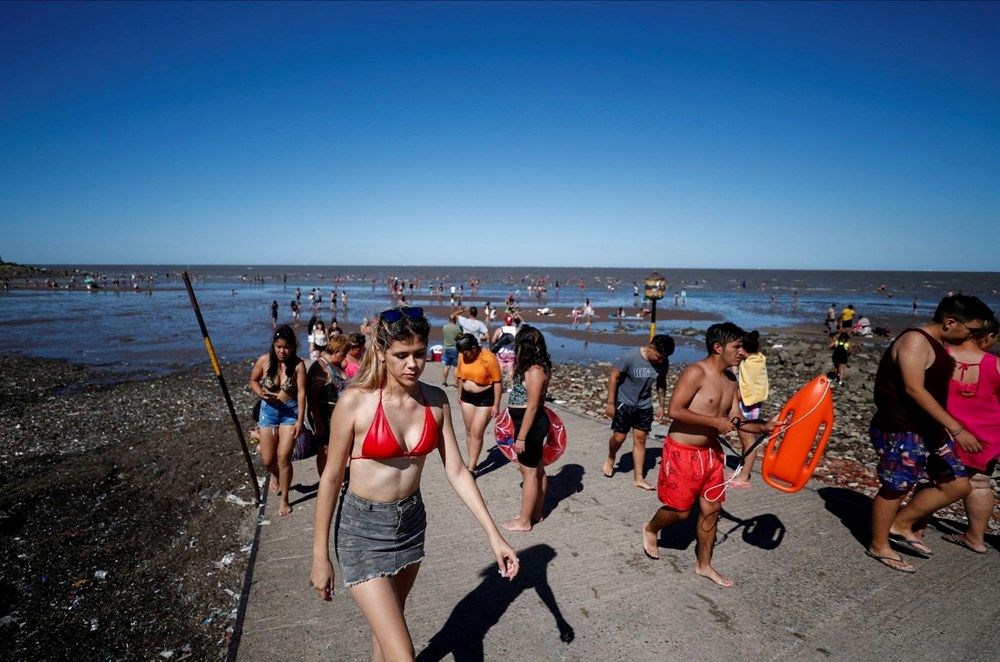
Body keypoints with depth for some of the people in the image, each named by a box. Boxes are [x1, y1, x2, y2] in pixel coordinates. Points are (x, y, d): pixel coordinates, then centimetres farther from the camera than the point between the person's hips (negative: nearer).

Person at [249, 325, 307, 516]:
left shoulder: (298, 365, -14)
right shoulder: (264, 360, -9)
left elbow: (301, 393, -14)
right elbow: (253, 381, 8)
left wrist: (300, 420, -16)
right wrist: (261, 393, -14)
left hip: (290, 411, -2)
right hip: (268, 410, 3)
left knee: (284, 457, -7)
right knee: (267, 460, 9)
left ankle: (284, 499, 12)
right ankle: (275, 475, 47)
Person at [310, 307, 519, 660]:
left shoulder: (436, 400, -7)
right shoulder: (355, 401, -18)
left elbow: (456, 471, -3)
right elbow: (331, 478, -10)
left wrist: (493, 534, -6)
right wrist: (320, 555, -5)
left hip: (412, 521, 5)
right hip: (363, 527, -4)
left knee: (388, 622, 25)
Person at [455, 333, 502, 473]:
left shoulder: (489, 358, -22)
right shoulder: (462, 356, -5)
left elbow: (497, 382, -16)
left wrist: (496, 405, -15)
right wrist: (460, 395, 16)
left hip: (485, 398, -6)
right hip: (467, 396, 6)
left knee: (476, 433, -6)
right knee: (469, 431, 12)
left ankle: (471, 469, 4)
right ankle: (473, 463, 26)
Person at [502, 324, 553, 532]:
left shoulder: (535, 371, -23)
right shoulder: (534, 368, 6)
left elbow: (532, 407, -23)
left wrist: (521, 437, -20)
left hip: (530, 426, -10)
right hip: (534, 424, 10)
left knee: (529, 472, 2)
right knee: (537, 469, 19)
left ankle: (524, 521, 16)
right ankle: (537, 512, 34)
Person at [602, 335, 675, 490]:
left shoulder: (663, 362, -11)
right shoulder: (630, 356, -26)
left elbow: (661, 383, 6)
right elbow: (613, 377, -17)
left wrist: (661, 405, 6)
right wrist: (610, 402, -16)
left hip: (644, 405, 4)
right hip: (624, 403, -3)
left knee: (640, 439, 6)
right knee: (619, 437, -1)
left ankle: (638, 478, 15)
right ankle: (610, 459, 31)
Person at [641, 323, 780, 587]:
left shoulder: (730, 380, 7)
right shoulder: (696, 372, -19)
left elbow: (735, 420, 10)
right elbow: (674, 410, -26)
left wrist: (764, 426, -7)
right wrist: (715, 422, -24)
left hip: (711, 453, 8)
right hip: (682, 453, -8)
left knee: (711, 509, 14)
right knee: (680, 511, 4)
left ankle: (704, 565, 32)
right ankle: (651, 528, 36)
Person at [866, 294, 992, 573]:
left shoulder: (938, 345, 13)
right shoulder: (915, 341, -18)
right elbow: (914, 389, -26)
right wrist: (957, 429, -25)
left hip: (929, 430, 10)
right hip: (901, 432, -10)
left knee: (959, 485, 12)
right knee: (895, 489, 3)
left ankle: (901, 525, 25)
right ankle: (878, 546, 21)